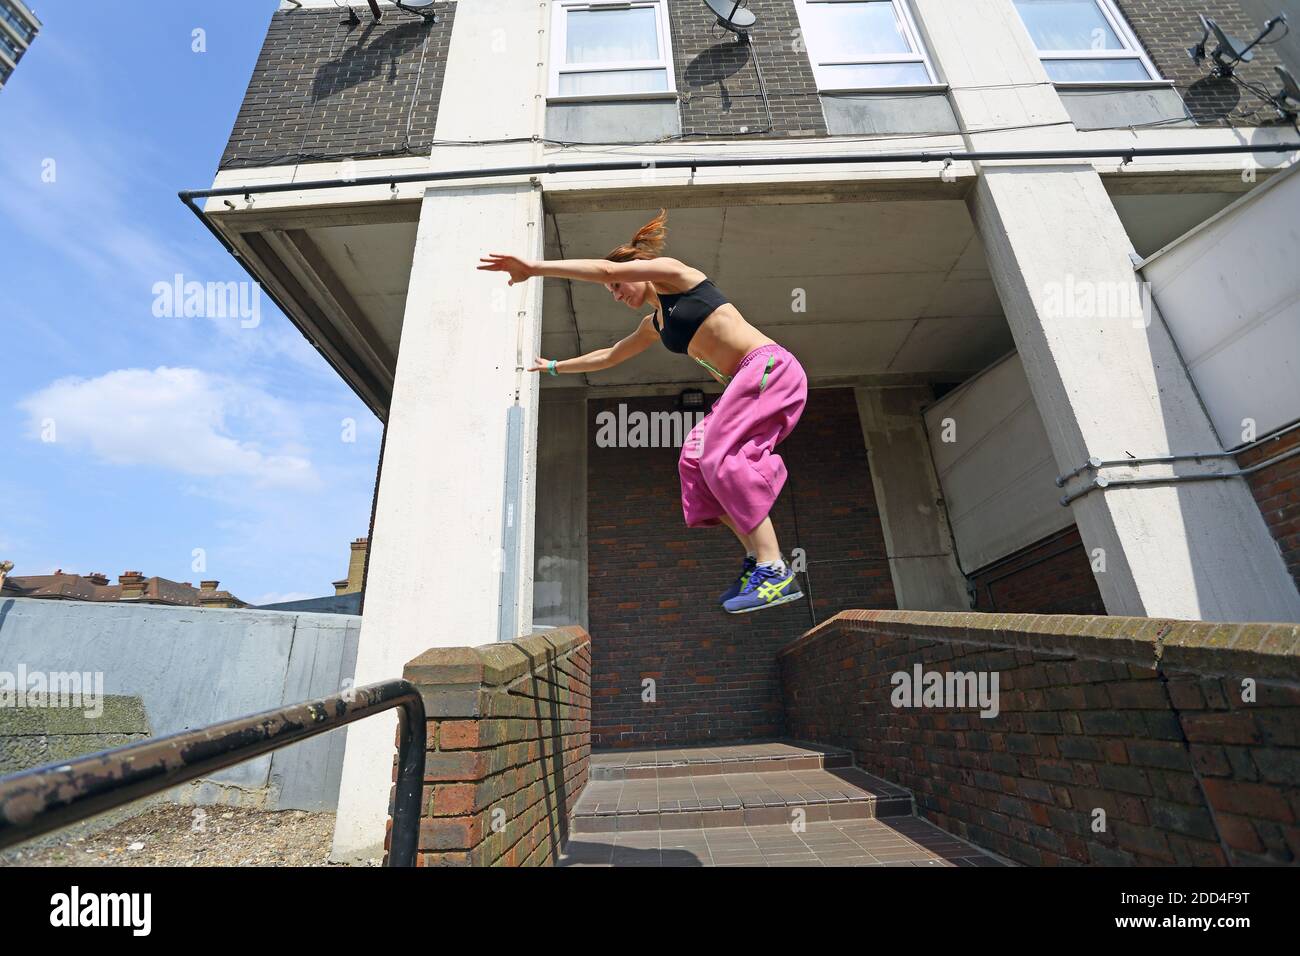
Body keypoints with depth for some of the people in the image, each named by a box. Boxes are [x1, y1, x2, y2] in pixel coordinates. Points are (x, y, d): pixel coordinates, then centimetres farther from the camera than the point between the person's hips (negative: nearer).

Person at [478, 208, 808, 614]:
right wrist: (556, 367, 44)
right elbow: (609, 356, 36)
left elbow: (606, 269, -12)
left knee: (723, 458, -22)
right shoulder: (654, 325, 24)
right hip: (748, 381, 9)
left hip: (768, 366, -9)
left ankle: (774, 570, -23)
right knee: (696, 459, -3)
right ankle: (755, 555, -5)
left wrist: (533, 267, -11)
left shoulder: (674, 272, 2)